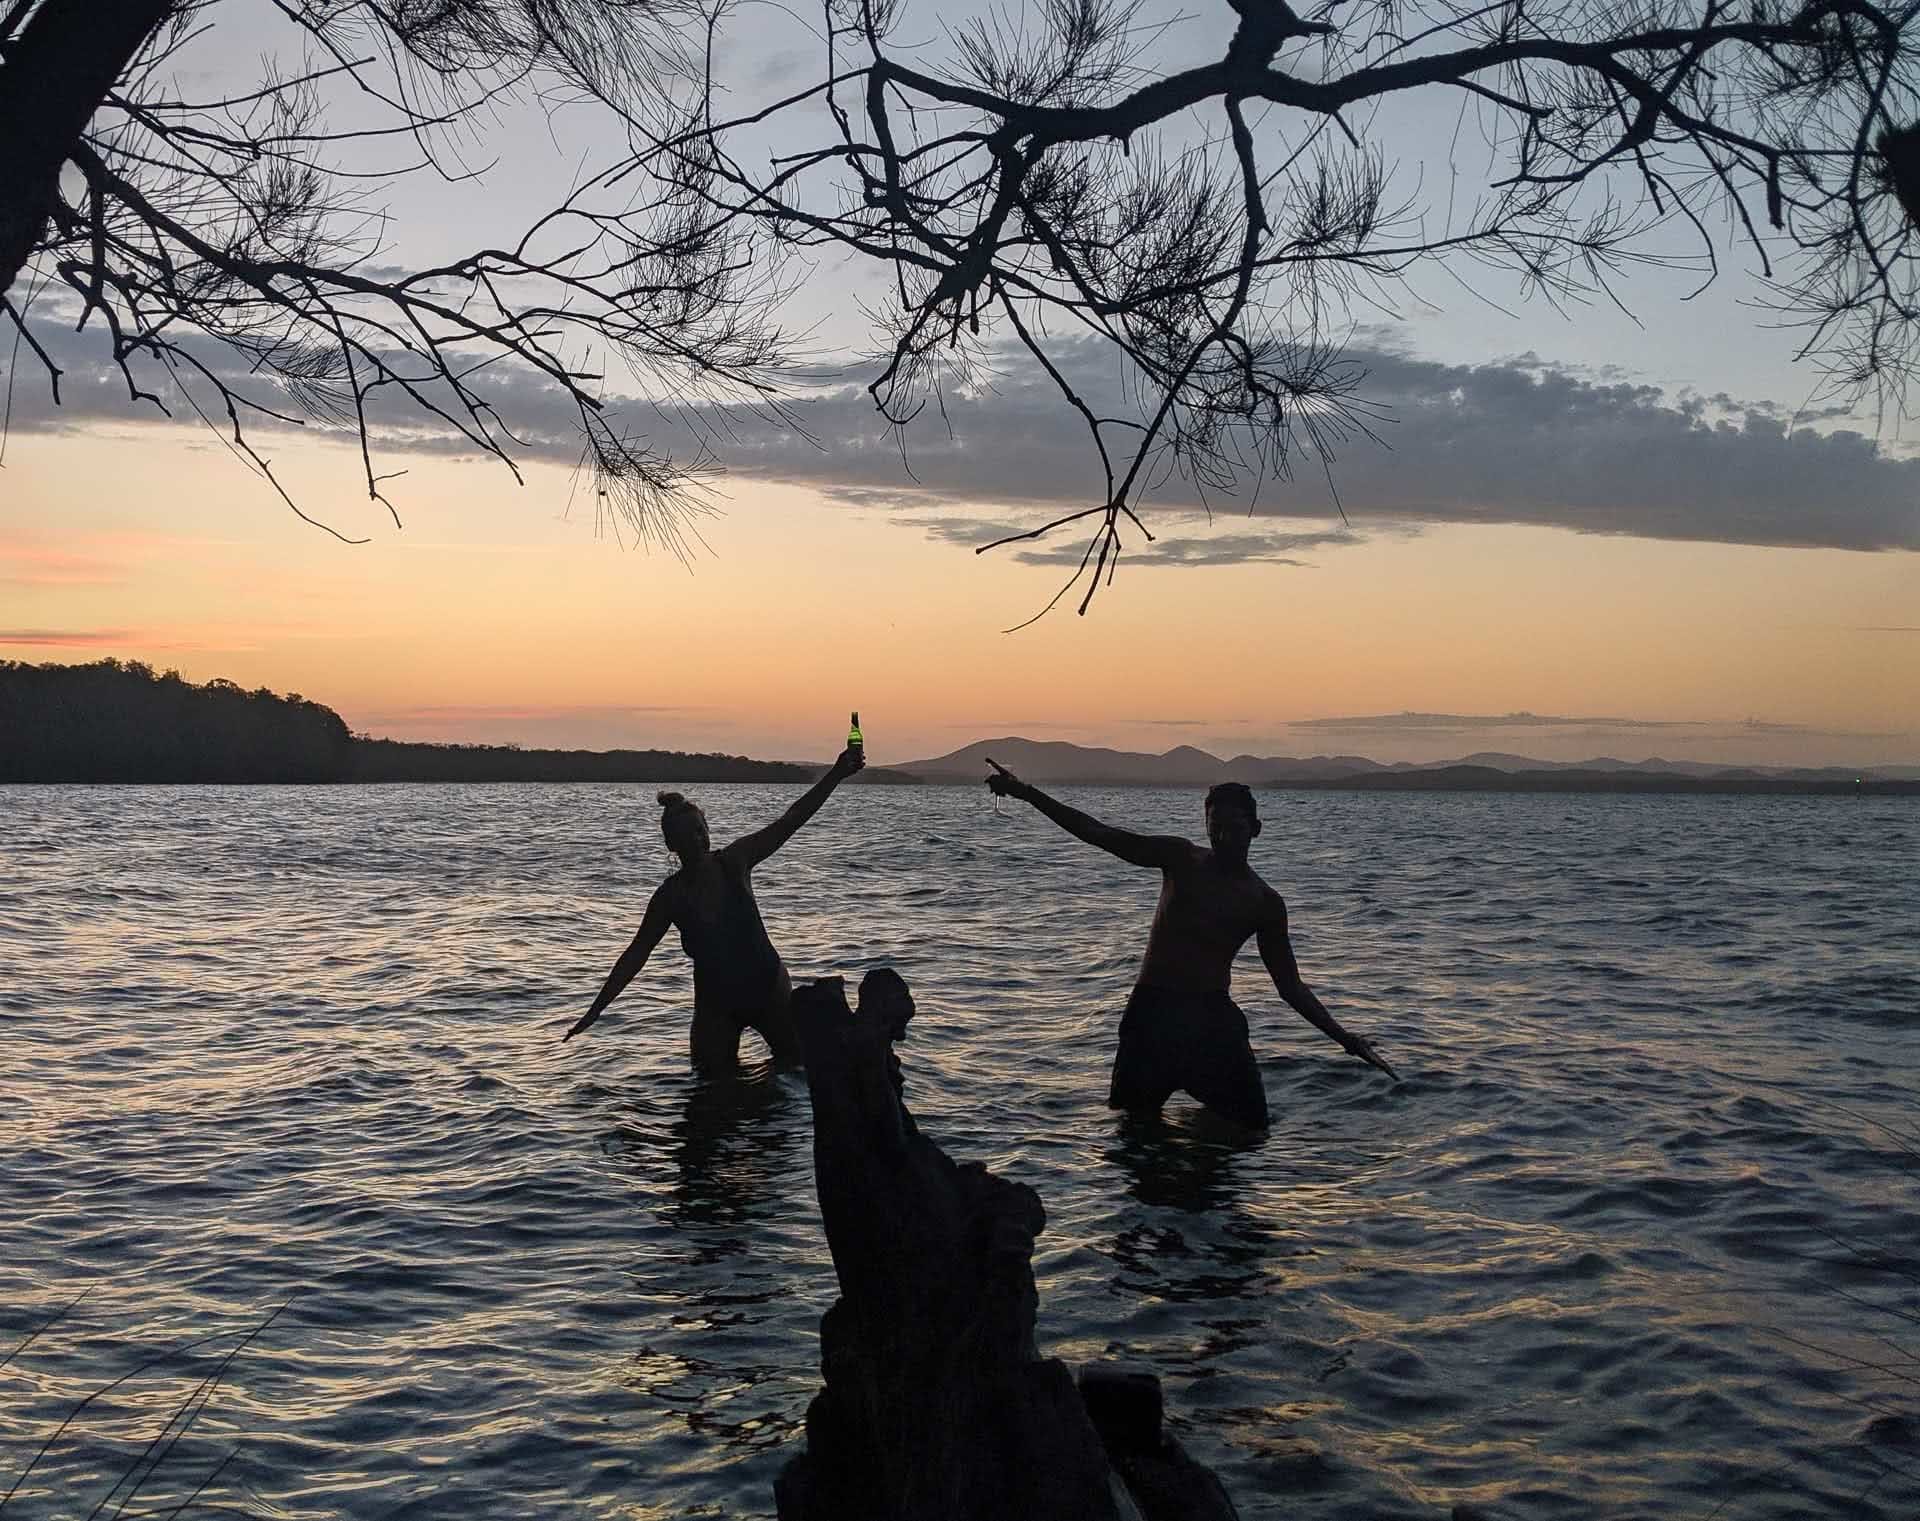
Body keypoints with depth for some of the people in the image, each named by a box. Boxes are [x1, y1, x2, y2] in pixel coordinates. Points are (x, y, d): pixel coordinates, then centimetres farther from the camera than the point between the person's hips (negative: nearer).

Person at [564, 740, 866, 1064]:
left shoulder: (734, 861, -9)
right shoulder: (670, 897, -9)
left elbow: (791, 820, -17)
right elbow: (635, 955, -3)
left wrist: (836, 775, -27)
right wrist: (595, 1010, -6)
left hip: (768, 988, 0)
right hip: (716, 1002, 0)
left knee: (800, 1062, 6)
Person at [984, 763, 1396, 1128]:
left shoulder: (1265, 904, 5)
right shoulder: (1181, 858, 2)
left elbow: (1291, 986, 8)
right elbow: (1099, 833, -4)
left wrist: (1343, 1037, -1)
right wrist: (1026, 793, -12)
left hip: (1214, 1017, 1)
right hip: (1152, 1012, -1)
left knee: (1252, 1131, -2)